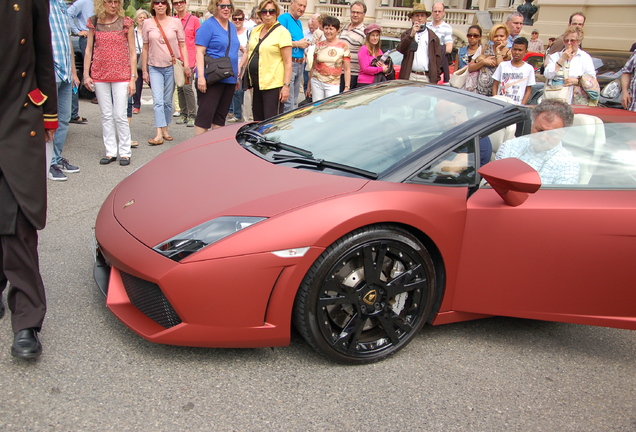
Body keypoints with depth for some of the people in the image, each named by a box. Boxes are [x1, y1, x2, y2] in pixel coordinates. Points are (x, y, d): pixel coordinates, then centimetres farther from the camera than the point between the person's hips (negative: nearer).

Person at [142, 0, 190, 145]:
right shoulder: (148, 23, 3)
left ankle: (165, 130, 21)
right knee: (158, 101, -9)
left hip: (171, 67, 0)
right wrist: (144, 70, 7)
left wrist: (186, 64, -6)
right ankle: (159, 134, -12)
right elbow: (145, 48, 7)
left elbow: (182, 44, 4)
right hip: (154, 68, 0)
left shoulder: (175, 22, 2)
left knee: (168, 101, 7)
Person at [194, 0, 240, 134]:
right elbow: (200, 52, -12)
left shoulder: (232, 27, 16)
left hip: (229, 79, 7)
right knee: (205, 114, -8)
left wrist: (237, 76, 22)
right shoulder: (208, 25, -6)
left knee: (221, 115, 11)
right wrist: (201, 76, -21)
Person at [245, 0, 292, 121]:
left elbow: (288, 62, -12)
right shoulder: (255, 30, 13)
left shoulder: (282, 32, -8)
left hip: (273, 83, -7)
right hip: (256, 82, 7)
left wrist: (286, 86, -19)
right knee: (257, 119, 12)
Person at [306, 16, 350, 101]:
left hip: (333, 85, -3)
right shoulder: (319, 45, 8)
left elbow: (347, 69, -1)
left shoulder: (343, 46, 0)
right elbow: (313, 67, 14)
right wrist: (309, 85, 14)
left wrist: (347, 87, -8)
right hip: (317, 82, 3)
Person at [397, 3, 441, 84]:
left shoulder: (433, 37, 14)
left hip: (426, 78, 0)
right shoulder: (406, 35, 14)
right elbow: (400, 49, -5)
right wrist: (411, 35, -17)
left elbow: (438, 58, 9)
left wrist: (436, 78, 1)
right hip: (409, 77, 0)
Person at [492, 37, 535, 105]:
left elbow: (528, 90, 8)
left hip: (517, 105, -1)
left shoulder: (529, 68, 7)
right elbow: (495, 85, 11)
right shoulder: (502, 65, 9)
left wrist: (522, 105, -4)